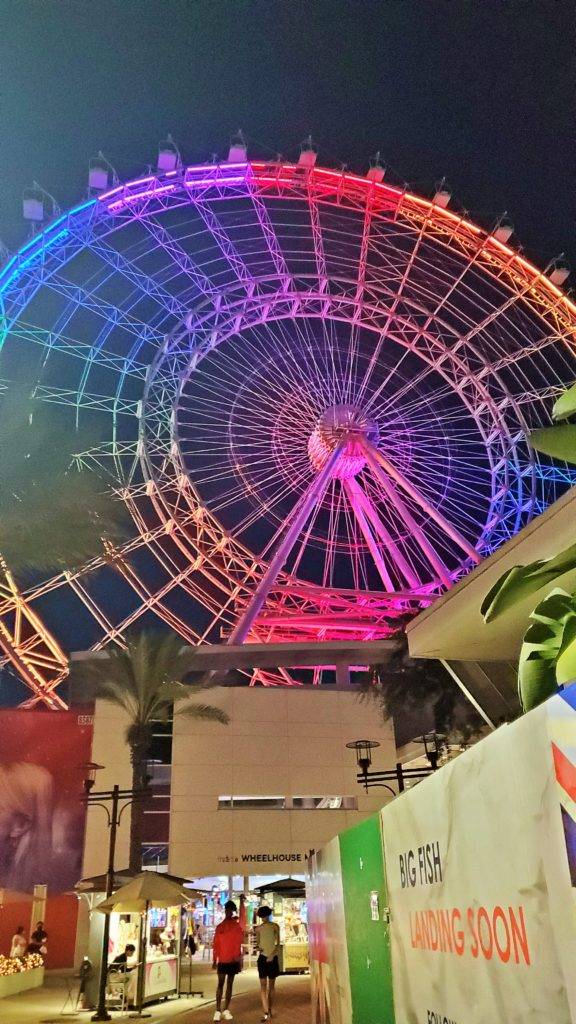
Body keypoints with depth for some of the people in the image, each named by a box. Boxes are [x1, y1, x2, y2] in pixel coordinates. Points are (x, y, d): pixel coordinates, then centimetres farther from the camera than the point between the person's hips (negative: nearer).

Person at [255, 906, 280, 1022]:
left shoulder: (275, 926, -4)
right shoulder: (259, 928, 4)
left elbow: (278, 943, -7)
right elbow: (258, 943, 11)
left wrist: (272, 955, -18)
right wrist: (258, 948, -11)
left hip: (273, 958, -1)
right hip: (262, 958, 1)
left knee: (271, 985, 8)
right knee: (263, 985, -7)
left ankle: (270, 1010, 19)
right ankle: (266, 1013, -10)